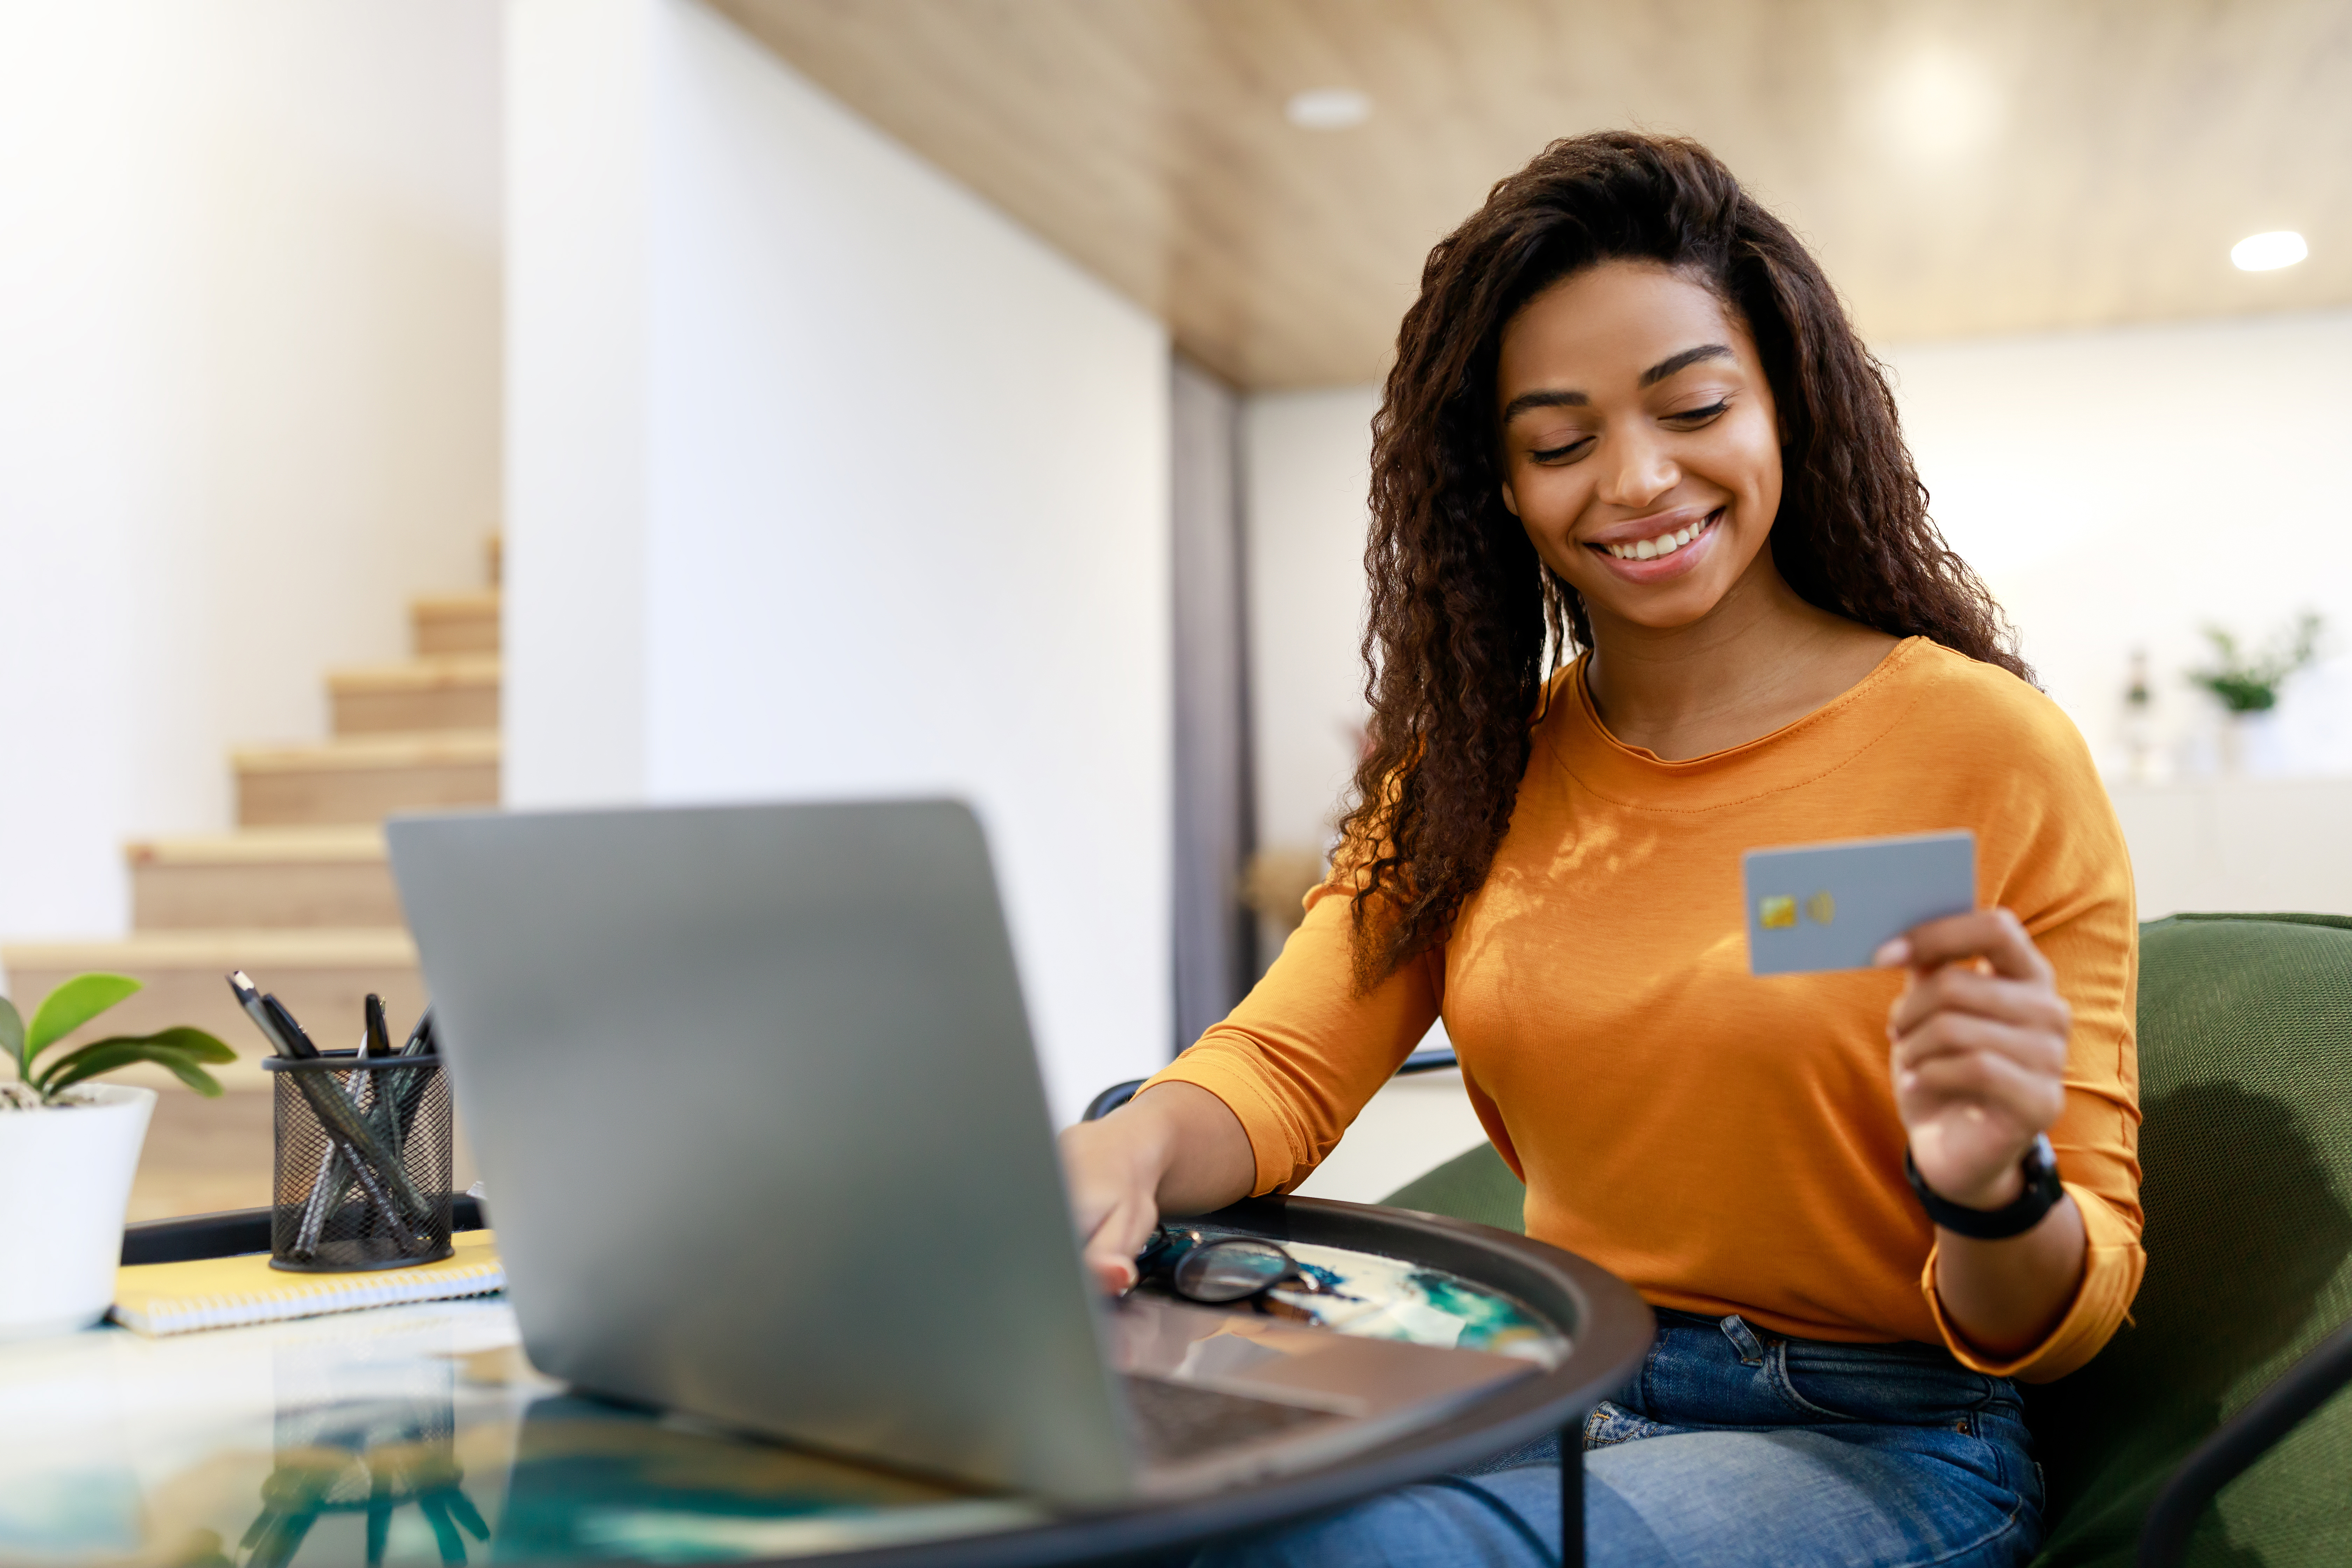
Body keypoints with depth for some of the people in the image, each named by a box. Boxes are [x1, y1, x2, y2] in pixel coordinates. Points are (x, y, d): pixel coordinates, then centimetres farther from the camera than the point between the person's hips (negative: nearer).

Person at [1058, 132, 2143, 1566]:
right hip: (1557, 1405, 4)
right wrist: (1133, 1149, -26)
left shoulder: (1987, 749, -10)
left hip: (1874, 1445, -3)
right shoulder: (1479, 762, 5)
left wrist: (1994, 1195, -31)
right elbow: (1286, 1068, -4)